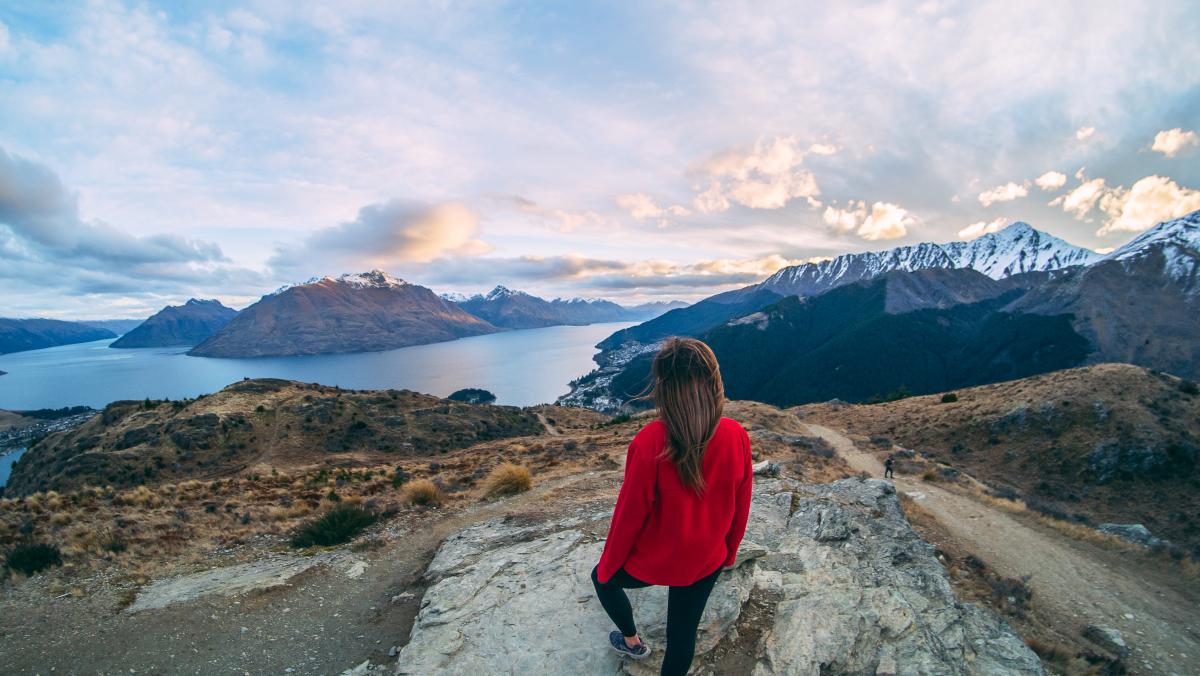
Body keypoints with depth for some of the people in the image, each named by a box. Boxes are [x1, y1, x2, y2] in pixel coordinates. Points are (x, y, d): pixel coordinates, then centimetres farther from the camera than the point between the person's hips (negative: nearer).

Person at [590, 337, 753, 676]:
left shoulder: (650, 442, -31)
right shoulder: (736, 436, -18)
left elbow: (630, 514, -19)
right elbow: (741, 506, -3)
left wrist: (607, 566, -1)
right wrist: (729, 550, 16)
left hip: (651, 562, -3)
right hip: (706, 562, 3)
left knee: (603, 579, 29)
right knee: (683, 634, 26)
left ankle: (632, 641, 50)